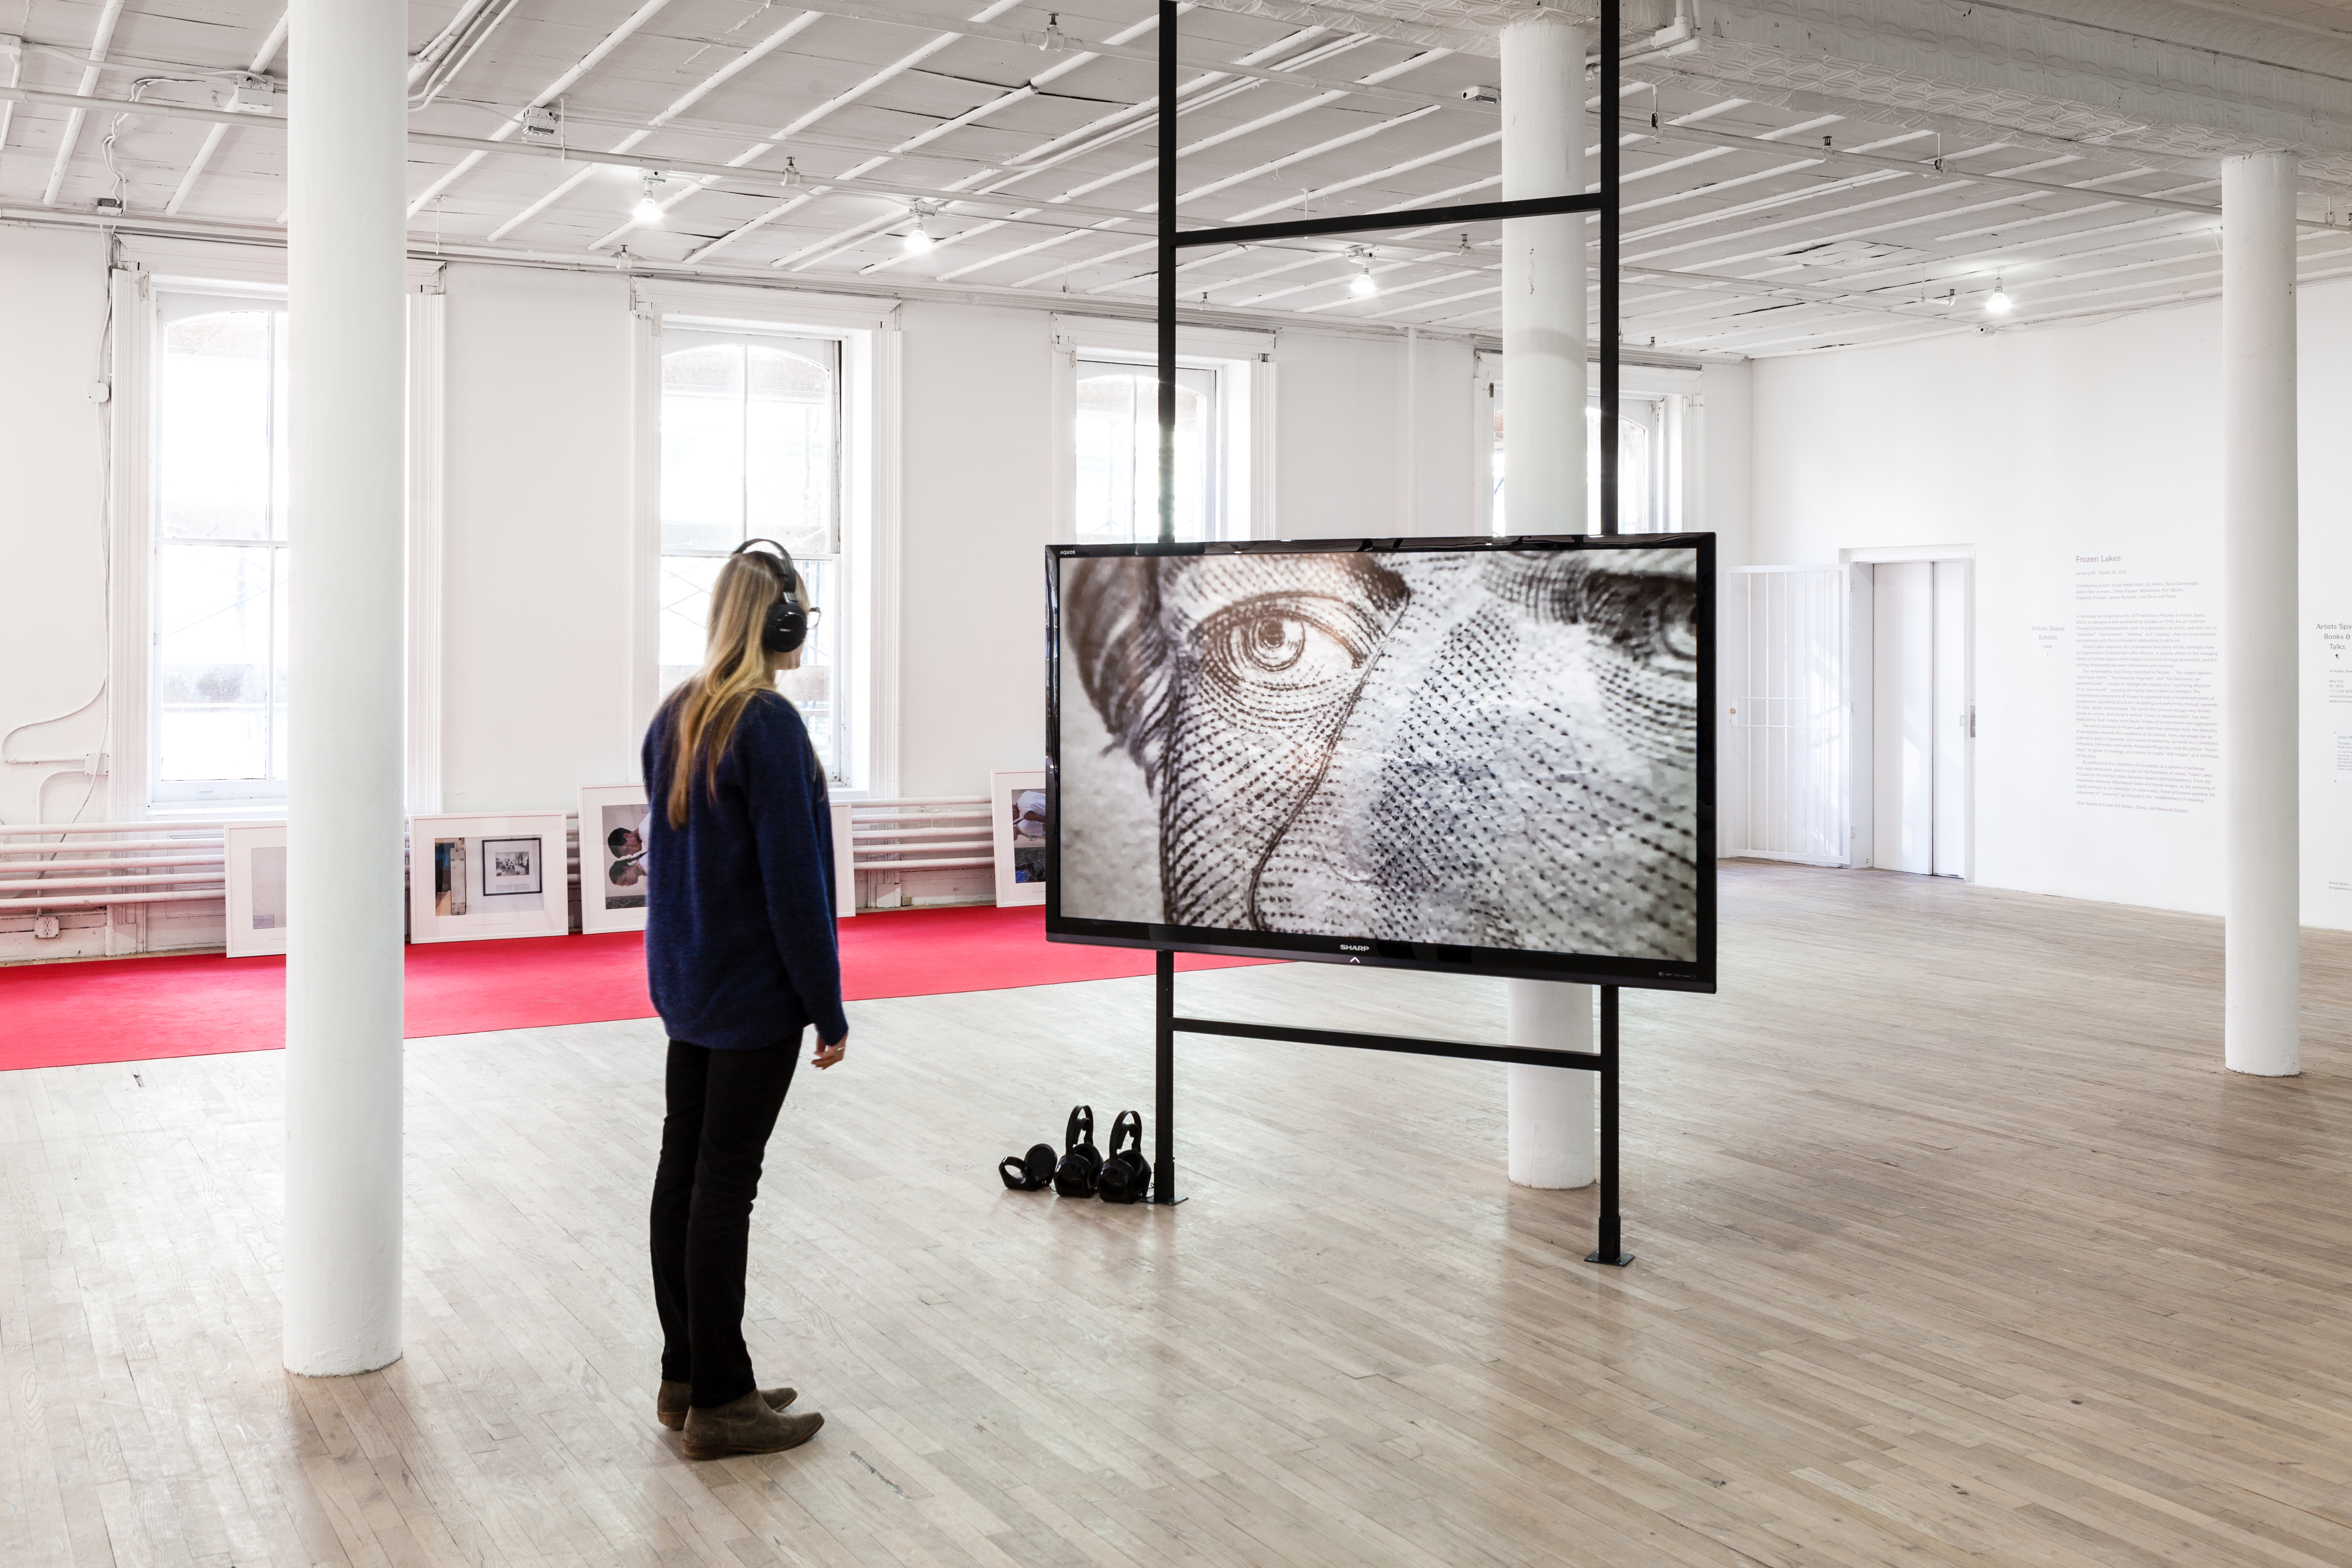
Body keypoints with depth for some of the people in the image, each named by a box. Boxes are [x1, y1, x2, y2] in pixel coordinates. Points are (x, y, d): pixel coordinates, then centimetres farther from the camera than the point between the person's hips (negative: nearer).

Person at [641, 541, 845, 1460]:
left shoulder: (674, 719, 9)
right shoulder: (770, 724, -17)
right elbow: (792, 877, -19)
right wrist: (828, 1007, -12)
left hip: (685, 980, 9)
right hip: (754, 988, -9)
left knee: (683, 1166, 12)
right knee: (726, 1184, -3)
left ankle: (685, 1378, 23)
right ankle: (720, 1403, 6)